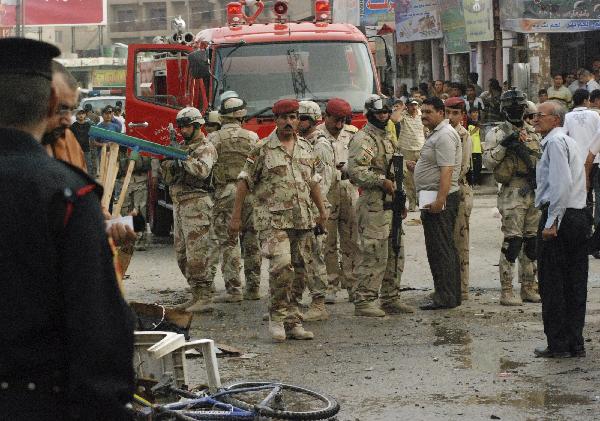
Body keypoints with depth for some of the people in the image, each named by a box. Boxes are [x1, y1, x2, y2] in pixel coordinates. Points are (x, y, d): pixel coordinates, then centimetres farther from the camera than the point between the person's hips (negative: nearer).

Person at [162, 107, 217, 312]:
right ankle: (196, 295, 16)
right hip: (179, 205, 9)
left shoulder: (206, 148, -5)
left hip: (197, 205, -9)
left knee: (196, 253, -12)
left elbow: (203, 170, -25)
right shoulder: (182, 147, 19)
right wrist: (166, 161, -1)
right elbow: (169, 178, 17)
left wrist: (182, 157, -24)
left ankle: (204, 299, -11)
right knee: (182, 254, 10)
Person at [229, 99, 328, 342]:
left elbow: (313, 181, 22)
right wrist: (236, 216, -5)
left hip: (302, 221, 5)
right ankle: (277, 316, -6)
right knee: (281, 265, -21)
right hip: (273, 219, -5)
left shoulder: (306, 148, 13)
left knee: (298, 271, 5)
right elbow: (244, 182, -2)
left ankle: (292, 323, 12)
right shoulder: (263, 149, -3)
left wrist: (322, 211, 20)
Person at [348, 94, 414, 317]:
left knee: (395, 255, 11)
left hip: (390, 204, 9)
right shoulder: (363, 139, -10)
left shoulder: (386, 138, 20)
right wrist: (382, 181, -23)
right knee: (374, 255, -9)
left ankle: (390, 299, 19)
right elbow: (356, 171, -22)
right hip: (373, 206, -9)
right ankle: (364, 301, -4)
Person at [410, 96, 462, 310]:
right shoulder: (436, 134, 20)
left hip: (440, 198, -11)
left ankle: (445, 297, -7)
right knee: (446, 247, 13)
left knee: (440, 248, -9)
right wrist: (416, 167, 15)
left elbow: (446, 171, -23)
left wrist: (439, 200, -28)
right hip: (433, 199, 11)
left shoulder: (444, 135, -14)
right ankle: (452, 295, 17)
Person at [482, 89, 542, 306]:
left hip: (534, 192, 6)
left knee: (532, 242, 9)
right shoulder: (497, 133, -2)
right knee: (513, 241, -10)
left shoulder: (533, 133, 16)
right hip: (512, 193, -6)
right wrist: (503, 145, -20)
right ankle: (506, 292, -6)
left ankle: (529, 288, 18)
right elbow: (488, 162, -10)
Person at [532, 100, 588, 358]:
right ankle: (576, 344, 13)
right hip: (579, 216, 9)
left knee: (552, 284, -2)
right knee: (575, 283, 9)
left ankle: (558, 345, 2)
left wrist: (551, 222, -21)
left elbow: (561, 184, -21)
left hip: (559, 217, -9)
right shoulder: (570, 141, 19)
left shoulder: (555, 141, -11)